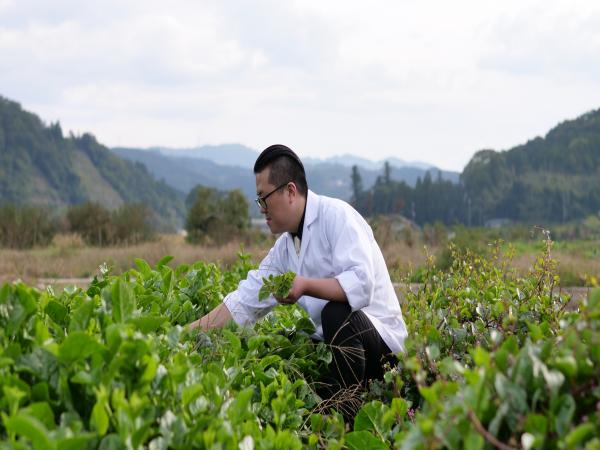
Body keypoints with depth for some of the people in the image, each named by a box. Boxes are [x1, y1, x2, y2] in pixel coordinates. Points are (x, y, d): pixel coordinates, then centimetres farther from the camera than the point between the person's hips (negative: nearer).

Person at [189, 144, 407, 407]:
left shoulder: (336, 215, -14)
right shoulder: (285, 247, 10)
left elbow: (361, 284, -28)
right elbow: (242, 302, 9)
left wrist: (305, 285, -34)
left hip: (381, 339, -8)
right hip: (330, 345, 8)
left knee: (336, 313, -35)